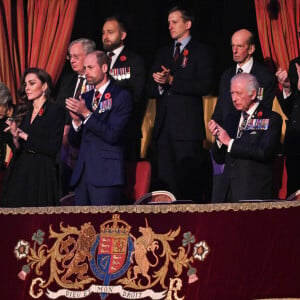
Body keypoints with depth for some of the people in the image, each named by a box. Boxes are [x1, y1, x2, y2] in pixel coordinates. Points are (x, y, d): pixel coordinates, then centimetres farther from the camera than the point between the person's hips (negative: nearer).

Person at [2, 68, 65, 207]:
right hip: (19, 173, 5)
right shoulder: (23, 112, 14)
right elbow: (19, 149, 13)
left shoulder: (56, 111, -4)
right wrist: (15, 136, -8)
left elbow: (53, 148, -13)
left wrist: (25, 136, -8)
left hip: (41, 175, -5)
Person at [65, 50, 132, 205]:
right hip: (82, 174, 6)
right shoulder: (85, 98, 19)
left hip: (106, 174, -6)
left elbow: (113, 135, -12)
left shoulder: (121, 96, -1)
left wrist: (87, 114, -14)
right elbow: (74, 141, 17)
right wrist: (76, 120, -3)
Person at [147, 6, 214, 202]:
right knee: (166, 181, 4)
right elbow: (151, 89, 18)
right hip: (164, 125, 6)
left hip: (187, 125, -6)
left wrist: (172, 81, -14)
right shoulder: (163, 54, 21)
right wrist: (160, 85, -6)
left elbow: (205, 86, -10)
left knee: (189, 182, -9)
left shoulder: (201, 52, 2)